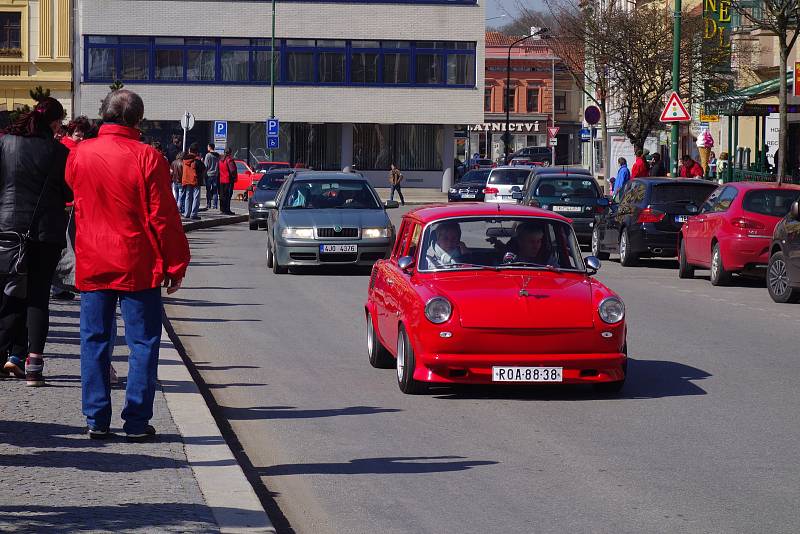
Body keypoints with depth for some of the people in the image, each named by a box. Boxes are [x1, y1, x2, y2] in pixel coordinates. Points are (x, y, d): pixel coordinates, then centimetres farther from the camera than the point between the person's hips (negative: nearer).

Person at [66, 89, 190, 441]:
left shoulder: (79, 155, 1)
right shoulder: (147, 158, -10)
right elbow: (163, 217, -8)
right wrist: (175, 264, -1)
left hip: (91, 265, 4)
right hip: (137, 266, -3)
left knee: (95, 342, 10)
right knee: (143, 342, 4)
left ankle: (97, 420, 10)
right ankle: (137, 422, 2)